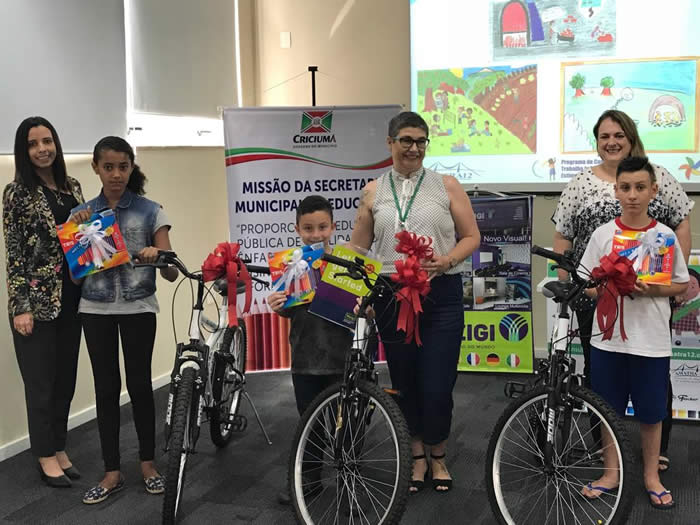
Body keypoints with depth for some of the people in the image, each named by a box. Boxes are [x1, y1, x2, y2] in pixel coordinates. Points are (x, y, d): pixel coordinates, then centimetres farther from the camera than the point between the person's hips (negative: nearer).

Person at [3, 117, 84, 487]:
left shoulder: (72, 187, 9)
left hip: (71, 297, 5)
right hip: (36, 300, -5)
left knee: (66, 378, 12)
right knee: (41, 381, 4)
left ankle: (59, 448, 27)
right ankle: (46, 457, 18)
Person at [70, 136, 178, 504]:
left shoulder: (151, 212, -2)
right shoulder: (82, 214, 5)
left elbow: (171, 273, -5)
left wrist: (158, 255, -27)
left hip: (138, 308, -2)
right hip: (96, 310, 2)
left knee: (139, 385, 3)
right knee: (106, 388, 5)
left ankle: (148, 463, 20)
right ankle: (112, 473, 14)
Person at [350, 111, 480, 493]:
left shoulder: (446, 186, 4)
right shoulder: (373, 192, 8)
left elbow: (471, 237, 3)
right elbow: (358, 249, 10)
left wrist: (446, 261, -15)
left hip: (441, 295, -2)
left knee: (437, 386, -3)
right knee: (405, 384, 10)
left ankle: (437, 457, 22)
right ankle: (417, 457, 29)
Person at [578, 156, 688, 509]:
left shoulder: (665, 236, -2)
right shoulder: (603, 234, -1)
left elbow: (681, 284, 5)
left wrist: (651, 290, -14)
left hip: (652, 341, 0)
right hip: (609, 337, 1)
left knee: (651, 413, 10)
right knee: (609, 410, 11)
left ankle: (651, 475, 28)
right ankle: (611, 472, 27)